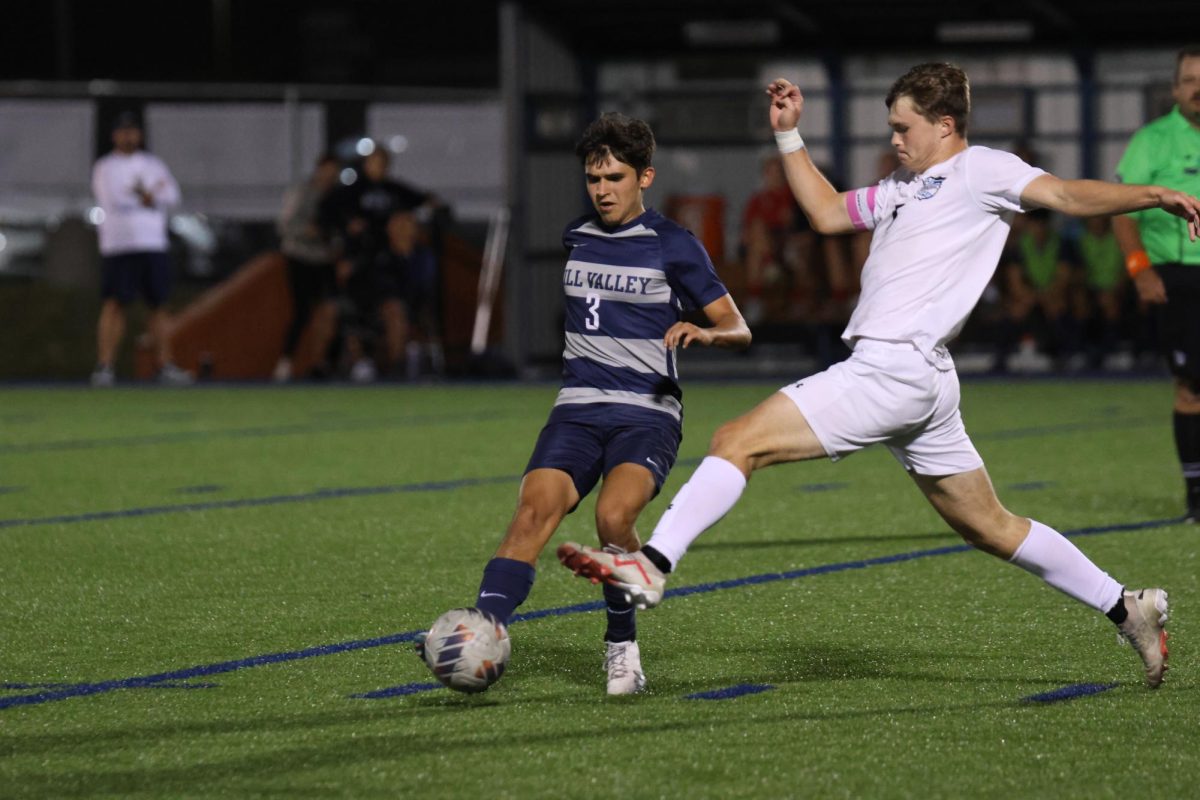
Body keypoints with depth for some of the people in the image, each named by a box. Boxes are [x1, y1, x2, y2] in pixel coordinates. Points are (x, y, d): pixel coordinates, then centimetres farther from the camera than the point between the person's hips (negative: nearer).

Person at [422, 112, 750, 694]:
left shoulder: (673, 246, 0)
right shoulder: (577, 238, 15)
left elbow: (738, 329, -1)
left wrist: (705, 333, -21)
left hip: (647, 412, -4)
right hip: (578, 407, 4)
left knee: (613, 515, -29)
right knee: (534, 511, -22)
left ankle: (622, 647, -8)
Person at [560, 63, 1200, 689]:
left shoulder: (978, 170, 1)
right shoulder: (906, 187, 28)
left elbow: (1067, 195, -10)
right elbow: (827, 212, 36)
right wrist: (788, 136, 30)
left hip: (894, 368, -10)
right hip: (920, 382, 10)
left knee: (738, 442, -13)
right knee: (990, 528, 14)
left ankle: (651, 565, -20)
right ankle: (1129, 610, 18)